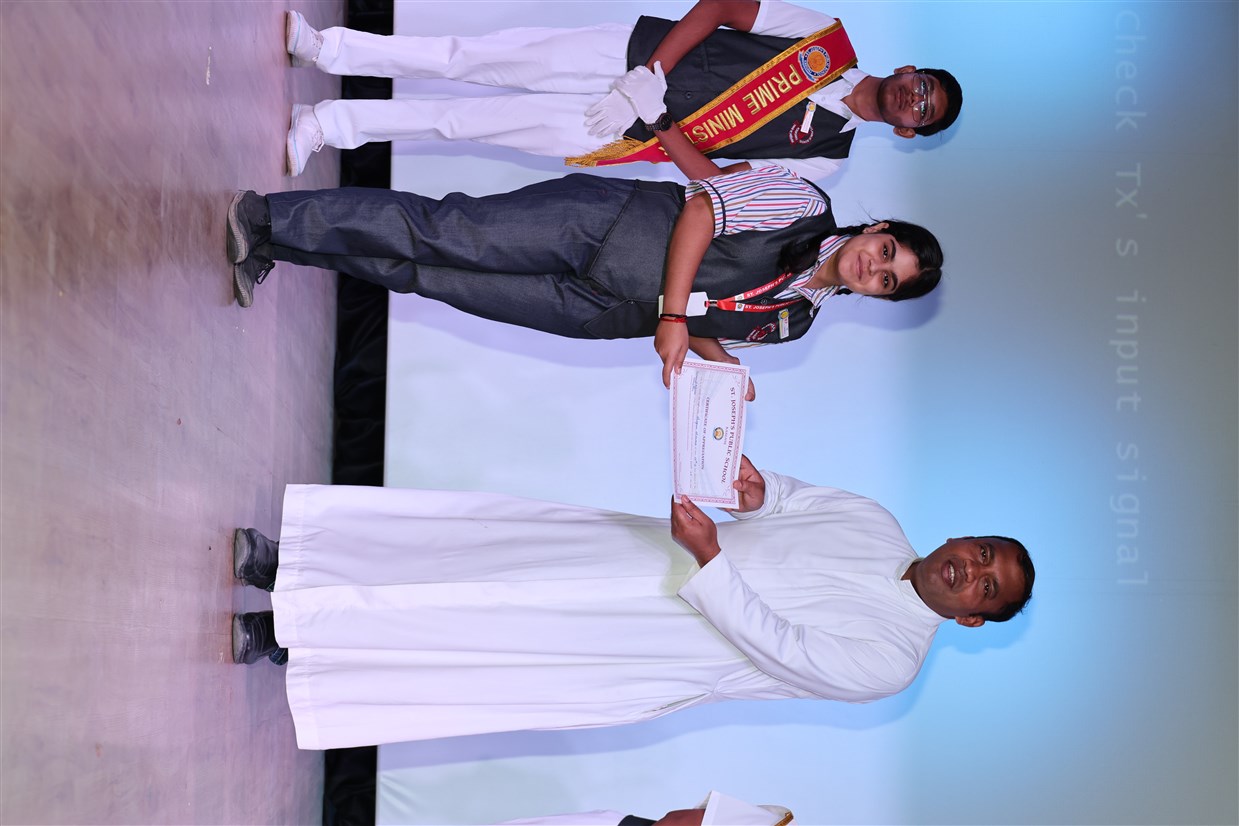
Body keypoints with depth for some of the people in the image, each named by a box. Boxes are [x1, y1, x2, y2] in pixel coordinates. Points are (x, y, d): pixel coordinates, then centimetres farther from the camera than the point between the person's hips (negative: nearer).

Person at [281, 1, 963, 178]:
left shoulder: (826, 155, 0)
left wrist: (652, 118, -16)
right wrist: (651, 74, -14)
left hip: (641, 132, -1)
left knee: (469, 120, -8)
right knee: (474, 59, -7)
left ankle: (327, 125, -2)